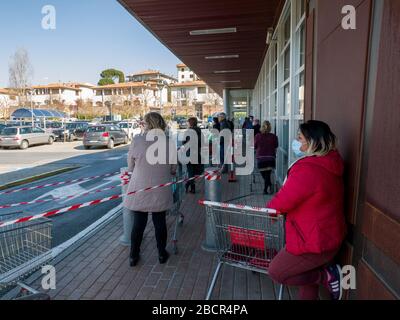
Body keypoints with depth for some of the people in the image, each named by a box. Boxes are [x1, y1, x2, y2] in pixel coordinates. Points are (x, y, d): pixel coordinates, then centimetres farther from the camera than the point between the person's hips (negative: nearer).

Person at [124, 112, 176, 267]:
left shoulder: (137, 140, -10)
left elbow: (130, 167, -1)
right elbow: (173, 170, 1)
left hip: (139, 191, -1)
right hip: (160, 192, 1)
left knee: (138, 224, 14)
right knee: (160, 222, 15)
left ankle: (133, 256, 28)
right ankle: (162, 254, 31)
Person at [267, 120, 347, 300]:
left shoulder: (307, 170, -30)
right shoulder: (329, 164, 1)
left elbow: (281, 203, -23)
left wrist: (269, 208, 0)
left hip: (315, 242, -9)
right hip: (330, 236, 9)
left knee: (276, 272, 7)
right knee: (307, 274, 25)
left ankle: (327, 276, 6)